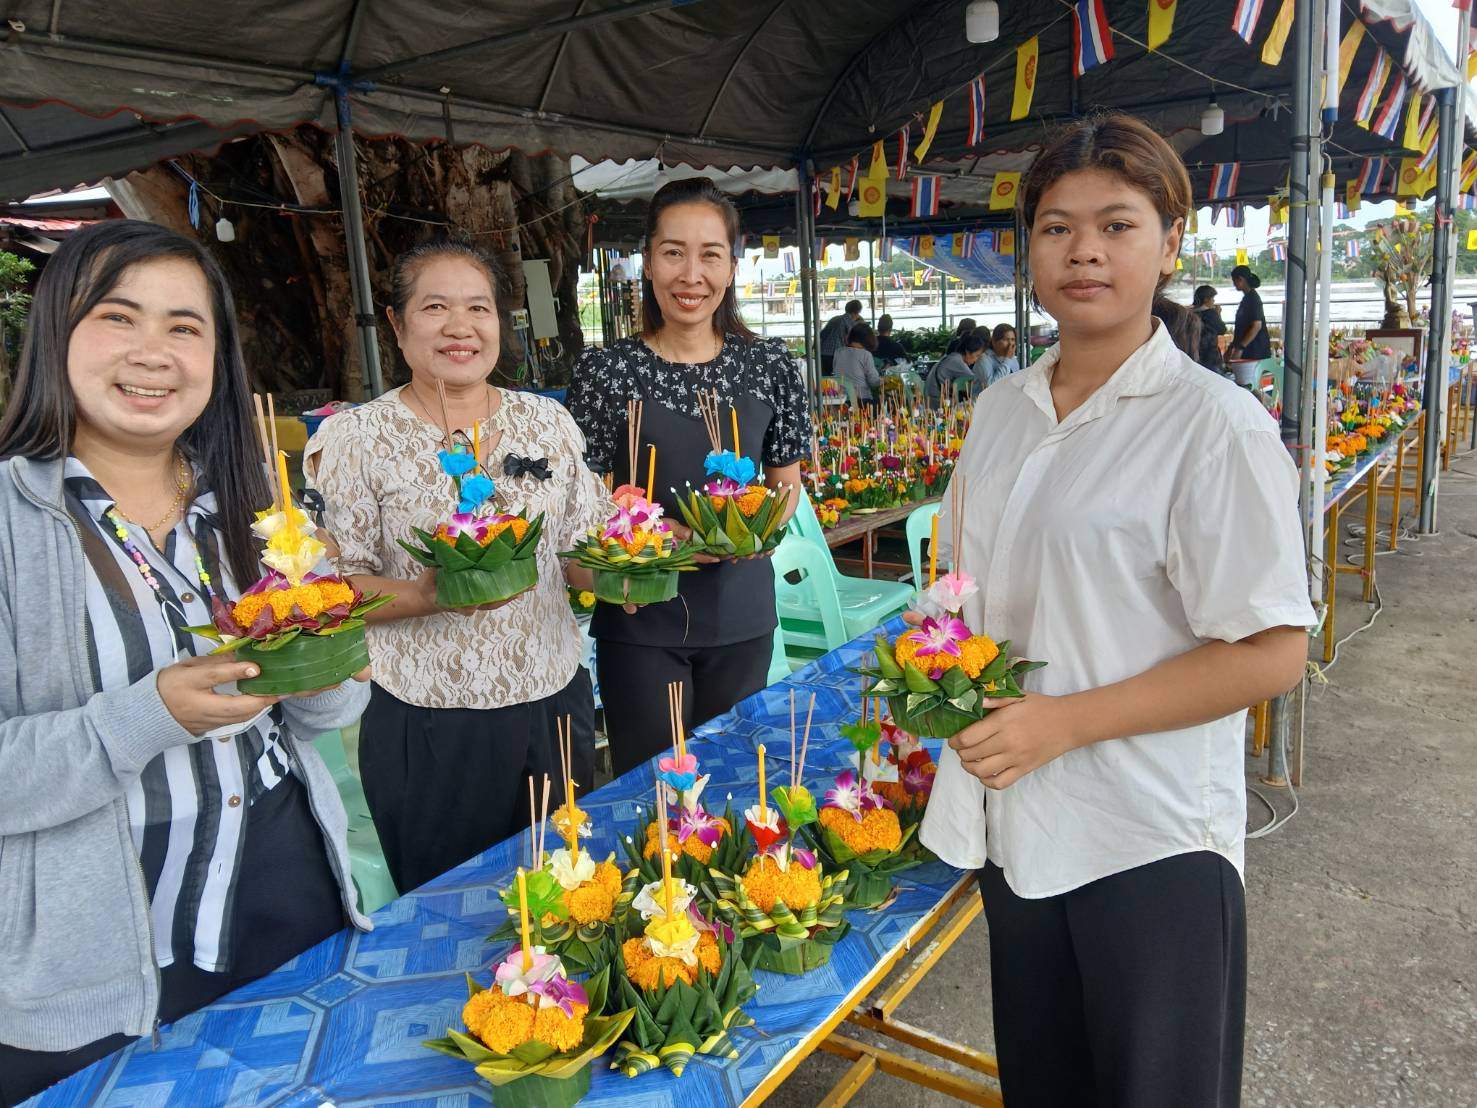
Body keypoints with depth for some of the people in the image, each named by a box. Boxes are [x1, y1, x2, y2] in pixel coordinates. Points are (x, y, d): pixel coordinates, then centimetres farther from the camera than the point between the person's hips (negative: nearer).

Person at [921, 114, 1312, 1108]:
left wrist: (1065, 720, -20)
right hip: (1016, 817, 6)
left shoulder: (1215, 423, -14)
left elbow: (1272, 652, -16)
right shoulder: (1002, 408, 5)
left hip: (1150, 840, -5)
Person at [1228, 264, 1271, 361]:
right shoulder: (1246, 298, 15)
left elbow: (1257, 326, -21)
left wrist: (1240, 348, -24)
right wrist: (1232, 346, 18)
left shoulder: (1253, 298, -13)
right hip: (1248, 350, 9)